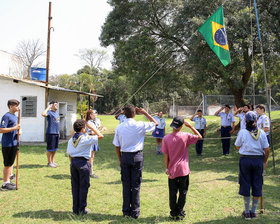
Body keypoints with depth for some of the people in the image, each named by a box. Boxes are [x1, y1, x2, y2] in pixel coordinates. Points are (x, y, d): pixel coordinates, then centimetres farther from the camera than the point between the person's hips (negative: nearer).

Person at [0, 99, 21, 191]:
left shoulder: (15, 116, 15)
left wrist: (18, 131, 5)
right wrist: (14, 128, -24)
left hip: (14, 143, 9)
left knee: (11, 162, 16)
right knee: (7, 164, -3)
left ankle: (8, 180, 27)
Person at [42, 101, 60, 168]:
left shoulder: (57, 113, 16)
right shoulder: (49, 112, -10)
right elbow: (43, 114, -33)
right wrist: (48, 107, -20)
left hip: (56, 133, 8)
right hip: (50, 133, -8)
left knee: (55, 148, 14)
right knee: (50, 149, -1)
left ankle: (52, 161, 25)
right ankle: (49, 163, 7)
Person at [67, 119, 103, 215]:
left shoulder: (71, 140, 9)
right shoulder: (86, 139, -11)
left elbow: (69, 154, 12)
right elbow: (100, 136, -10)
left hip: (73, 162, 6)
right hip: (83, 162, -6)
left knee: (75, 186, 12)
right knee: (84, 186, 3)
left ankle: (75, 209, 18)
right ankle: (82, 209, 8)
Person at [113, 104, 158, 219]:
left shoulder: (119, 127, 0)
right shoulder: (140, 125, -8)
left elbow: (117, 146, 4)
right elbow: (155, 123, 8)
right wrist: (145, 113, 10)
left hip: (124, 156, 3)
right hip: (137, 157, -2)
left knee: (126, 184, 10)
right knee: (135, 185, 5)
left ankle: (126, 211, 17)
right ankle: (135, 212, 11)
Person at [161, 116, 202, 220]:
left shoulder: (166, 138, -8)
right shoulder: (186, 136, -10)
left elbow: (166, 155, -6)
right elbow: (199, 136, 4)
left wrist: (167, 168, 3)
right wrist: (190, 126, 3)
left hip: (172, 170, 1)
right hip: (184, 170, -1)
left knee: (173, 193, 10)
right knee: (183, 192, 11)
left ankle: (173, 213, 16)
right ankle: (180, 213, 14)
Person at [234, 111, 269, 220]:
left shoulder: (242, 132, -8)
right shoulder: (261, 132, -3)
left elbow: (237, 147, 2)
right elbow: (267, 149, 0)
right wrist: (265, 161, 12)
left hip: (245, 159, -1)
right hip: (258, 160, 1)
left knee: (245, 184, 9)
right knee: (257, 185, 12)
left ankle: (247, 212, 14)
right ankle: (253, 211, 19)